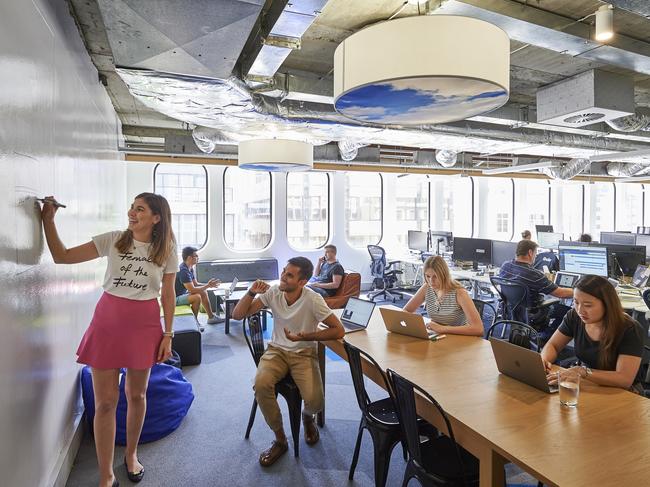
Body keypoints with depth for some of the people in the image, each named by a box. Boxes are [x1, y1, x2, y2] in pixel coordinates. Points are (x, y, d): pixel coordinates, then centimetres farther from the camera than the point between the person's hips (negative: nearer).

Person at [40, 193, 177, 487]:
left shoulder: (167, 250, -3)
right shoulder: (113, 240, -3)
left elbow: (168, 295, 1)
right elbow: (62, 256, -2)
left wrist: (168, 335, 0)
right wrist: (48, 219, -9)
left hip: (145, 324, 0)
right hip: (107, 321, 0)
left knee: (136, 395, 13)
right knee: (105, 401, 3)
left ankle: (131, 454, 39)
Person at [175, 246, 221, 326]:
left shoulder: (190, 268, 4)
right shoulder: (183, 270, -27)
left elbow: (195, 284, 10)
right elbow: (192, 290, -30)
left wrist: (208, 284, -5)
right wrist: (207, 286, -20)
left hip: (182, 294, 10)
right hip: (175, 298, -10)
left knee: (203, 292, 8)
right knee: (197, 297, -28)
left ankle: (211, 317, 15)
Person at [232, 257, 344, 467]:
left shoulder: (313, 300, -19)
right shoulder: (273, 292, -10)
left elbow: (338, 330, -17)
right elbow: (237, 315, -7)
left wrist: (304, 337, -20)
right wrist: (251, 292, -23)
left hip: (304, 353, -2)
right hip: (277, 350, 3)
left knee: (314, 400, -25)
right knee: (261, 384, -28)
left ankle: (307, 416, 19)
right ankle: (280, 439, -2)